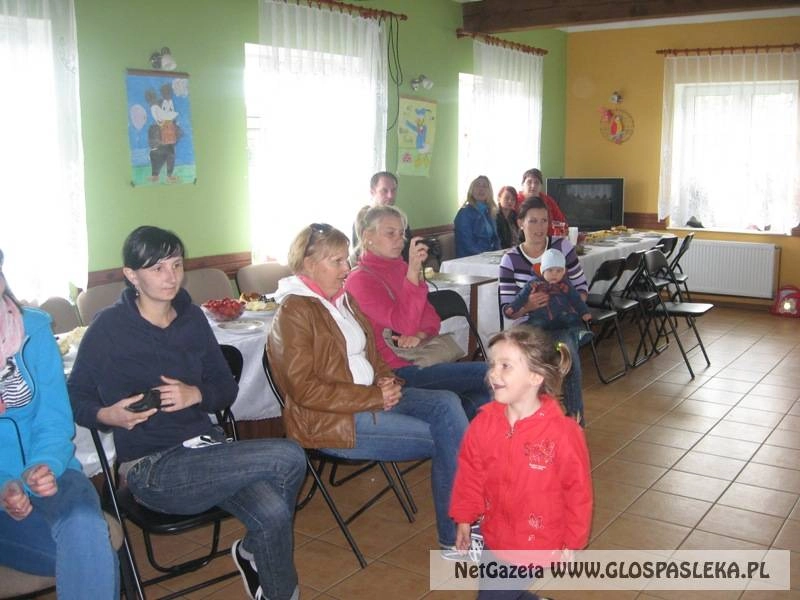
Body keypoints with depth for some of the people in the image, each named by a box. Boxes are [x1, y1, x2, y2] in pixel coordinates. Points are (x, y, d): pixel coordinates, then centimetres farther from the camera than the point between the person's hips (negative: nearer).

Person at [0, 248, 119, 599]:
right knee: (90, 557, -27)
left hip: (46, 474, 2)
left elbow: (54, 419, -1)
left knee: (85, 528, -30)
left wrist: (44, 467, -20)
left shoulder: (34, 330, 0)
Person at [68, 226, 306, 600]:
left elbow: (226, 387, 13)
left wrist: (196, 395, -8)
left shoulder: (192, 318, 8)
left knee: (273, 513, -26)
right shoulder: (108, 328, -5)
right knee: (288, 457, -22)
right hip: (150, 468, -5)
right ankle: (252, 552, 4)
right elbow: (76, 399, 1)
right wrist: (108, 415, -19)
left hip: (206, 447, 5)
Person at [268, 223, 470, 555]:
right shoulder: (293, 312, -13)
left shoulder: (344, 298, 13)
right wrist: (374, 398, -20)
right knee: (441, 437, -16)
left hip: (372, 397, 8)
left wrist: (386, 380, 1)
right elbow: (304, 389, -19)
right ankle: (454, 536, -1)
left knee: (447, 403, -15)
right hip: (328, 419, -8)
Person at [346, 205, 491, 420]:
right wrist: (413, 271, -28)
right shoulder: (360, 280, -9)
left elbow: (431, 316, 14)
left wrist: (418, 335, -9)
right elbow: (405, 324, -21)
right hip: (398, 369, -7)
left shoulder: (402, 268, 17)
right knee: (490, 375, -17)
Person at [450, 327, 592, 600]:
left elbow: (578, 491, -12)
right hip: (494, 538, 5)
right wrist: (465, 519, 6)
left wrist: (572, 544, -5)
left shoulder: (563, 433, -22)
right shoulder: (484, 422, -9)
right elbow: (470, 473, 3)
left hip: (536, 545, -5)